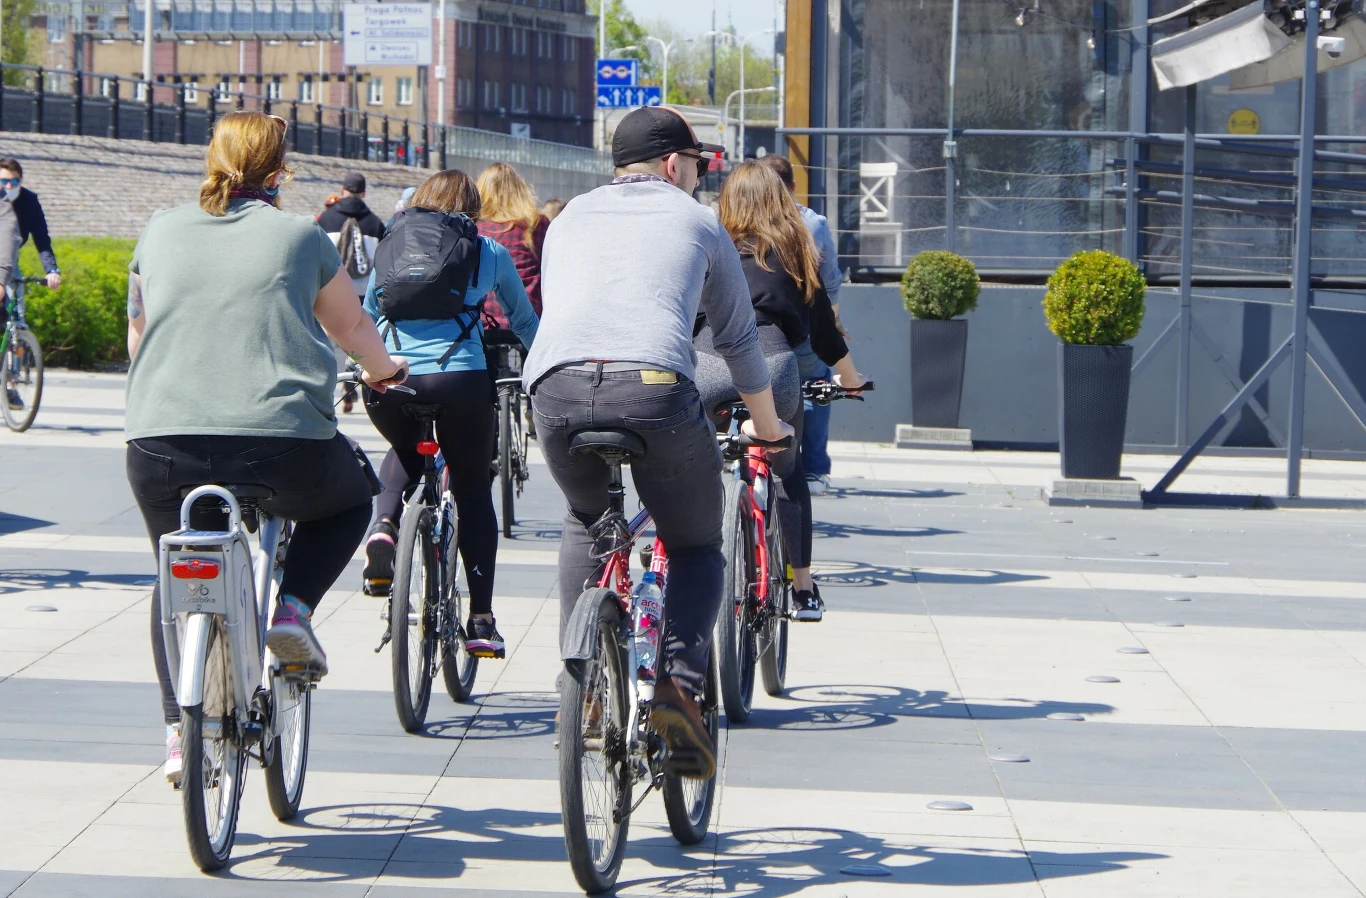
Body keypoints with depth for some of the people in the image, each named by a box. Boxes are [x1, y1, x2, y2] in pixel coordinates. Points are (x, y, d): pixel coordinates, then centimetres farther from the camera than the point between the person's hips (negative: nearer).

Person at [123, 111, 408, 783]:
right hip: (283, 444, -2)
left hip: (161, 445, 2)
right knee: (350, 499, 30)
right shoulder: (300, 236, 9)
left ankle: (180, 729, 12)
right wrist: (384, 371, 47)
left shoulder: (160, 232, 14)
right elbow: (353, 330, 24)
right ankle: (293, 609, 8)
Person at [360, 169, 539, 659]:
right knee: (473, 491, 15)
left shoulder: (389, 244, 20)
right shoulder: (487, 252, 15)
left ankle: (383, 525, 4)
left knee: (405, 452, 34)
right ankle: (481, 621, 9)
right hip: (460, 376, -2)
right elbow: (525, 322, 26)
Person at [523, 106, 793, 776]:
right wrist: (767, 425, 48)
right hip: (656, 389, -3)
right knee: (697, 548, 19)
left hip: (556, 389, 3)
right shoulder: (696, 221, 24)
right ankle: (680, 679, -5)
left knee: (586, 524, 32)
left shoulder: (571, 218, 31)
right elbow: (738, 338, 32)